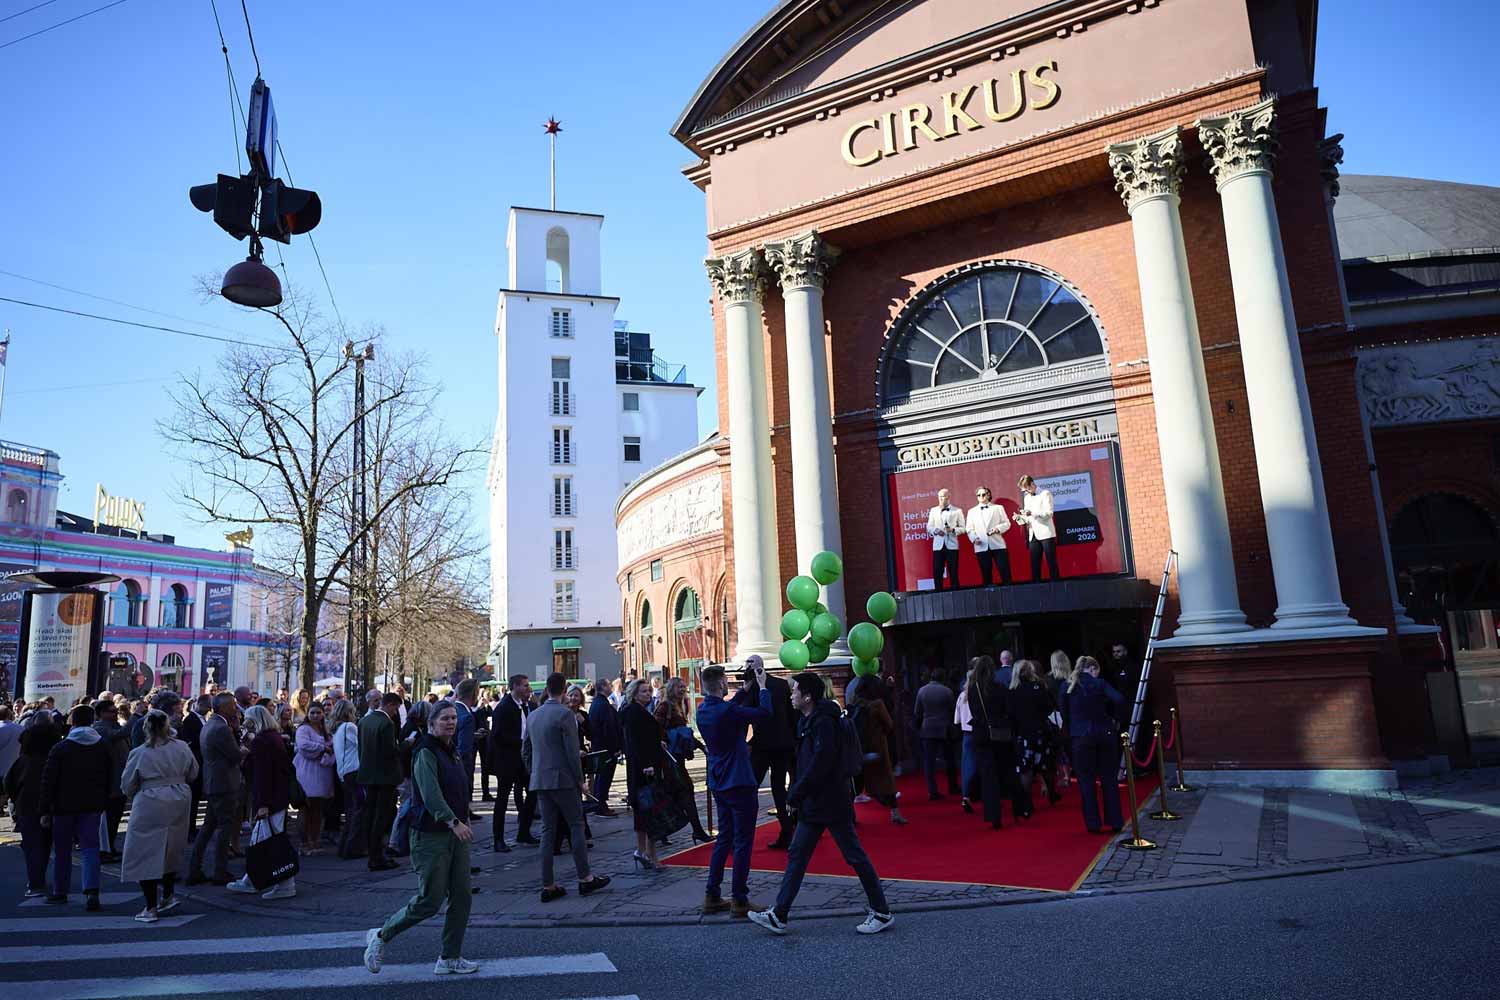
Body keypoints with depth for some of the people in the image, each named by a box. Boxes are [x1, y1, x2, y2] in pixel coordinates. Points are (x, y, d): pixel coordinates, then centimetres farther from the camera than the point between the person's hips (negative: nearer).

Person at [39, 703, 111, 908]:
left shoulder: (60, 748, -7)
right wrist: (103, 805, 14)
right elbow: (107, 780, 7)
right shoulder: (102, 747, 4)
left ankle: (60, 891, 22)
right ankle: (91, 892, -13)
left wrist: (45, 810, -2)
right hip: (92, 806, 2)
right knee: (90, 848, 0)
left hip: (65, 806, -2)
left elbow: (48, 781, -7)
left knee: (62, 850, 13)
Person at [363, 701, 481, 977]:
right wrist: (454, 822, -36)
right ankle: (381, 936, 19)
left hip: (456, 834, 8)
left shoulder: (453, 751, 13)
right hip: (431, 836, -8)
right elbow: (431, 794, -27)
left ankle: (449, 958, 18)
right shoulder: (426, 753, -14)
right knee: (430, 900, -3)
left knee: (462, 897, 6)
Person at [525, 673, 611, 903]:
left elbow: (525, 751, 15)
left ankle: (548, 886, 11)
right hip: (563, 780, -7)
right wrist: (580, 779, -6)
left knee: (548, 831, 9)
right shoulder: (565, 713, -12)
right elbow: (572, 752, -15)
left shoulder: (533, 715, 10)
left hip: (539, 781, 7)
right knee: (577, 825, 4)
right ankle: (584, 879, 8)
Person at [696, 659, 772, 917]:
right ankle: (739, 901, 6)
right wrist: (762, 686, -8)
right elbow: (766, 714, -20)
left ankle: (712, 896, 19)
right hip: (739, 783, -9)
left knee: (724, 838, 17)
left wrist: (749, 686, 17)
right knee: (743, 842, 1)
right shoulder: (726, 711, -22)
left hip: (719, 784, 9)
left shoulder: (703, 711, 5)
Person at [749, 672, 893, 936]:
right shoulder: (808, 721, 13)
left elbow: (820, 764, -23)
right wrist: (796, 793, 7)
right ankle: (778, 916, 14)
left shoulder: (824, 721, -18)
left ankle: (882, 913, 14)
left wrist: (795, 793, -16)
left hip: (832, 803, -10)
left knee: (855, 856, 1)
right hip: (812, 805, 10)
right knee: (796, 856, 9)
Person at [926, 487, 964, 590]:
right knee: (937, 571, -3)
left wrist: (953, 529, -14)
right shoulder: (933, 511, 14)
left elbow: (963, 528, 5)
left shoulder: (957, 511, 7)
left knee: (953, 572, -1)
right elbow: (929, 527, 12)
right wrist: (935, 530, -9)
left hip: (952, 545, -2)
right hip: (938, 545, 2)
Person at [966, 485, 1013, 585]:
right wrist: (974, 538, -10)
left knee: (1005, 573, -5)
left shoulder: (998, 508, 14)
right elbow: (969, 529, 9)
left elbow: (1006, 523, 9)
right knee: (986, 575, 1)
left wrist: (998, 528, -12)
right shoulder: (972, 511, 15)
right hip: (981, 547, 1)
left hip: (997, 545, -1)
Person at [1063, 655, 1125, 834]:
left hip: (1081, 737, 0)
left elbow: (1064, 712, 4)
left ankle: (1093, 824, 7)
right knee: (1109, 779, 10)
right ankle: (1115, 821, 12)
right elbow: (1119, 700, -14)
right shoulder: (1099, 684, -1)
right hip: (1105, 733, 0)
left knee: (1086, 780, 6)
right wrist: (1107, 713, 2)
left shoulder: (1068, 687, 3)